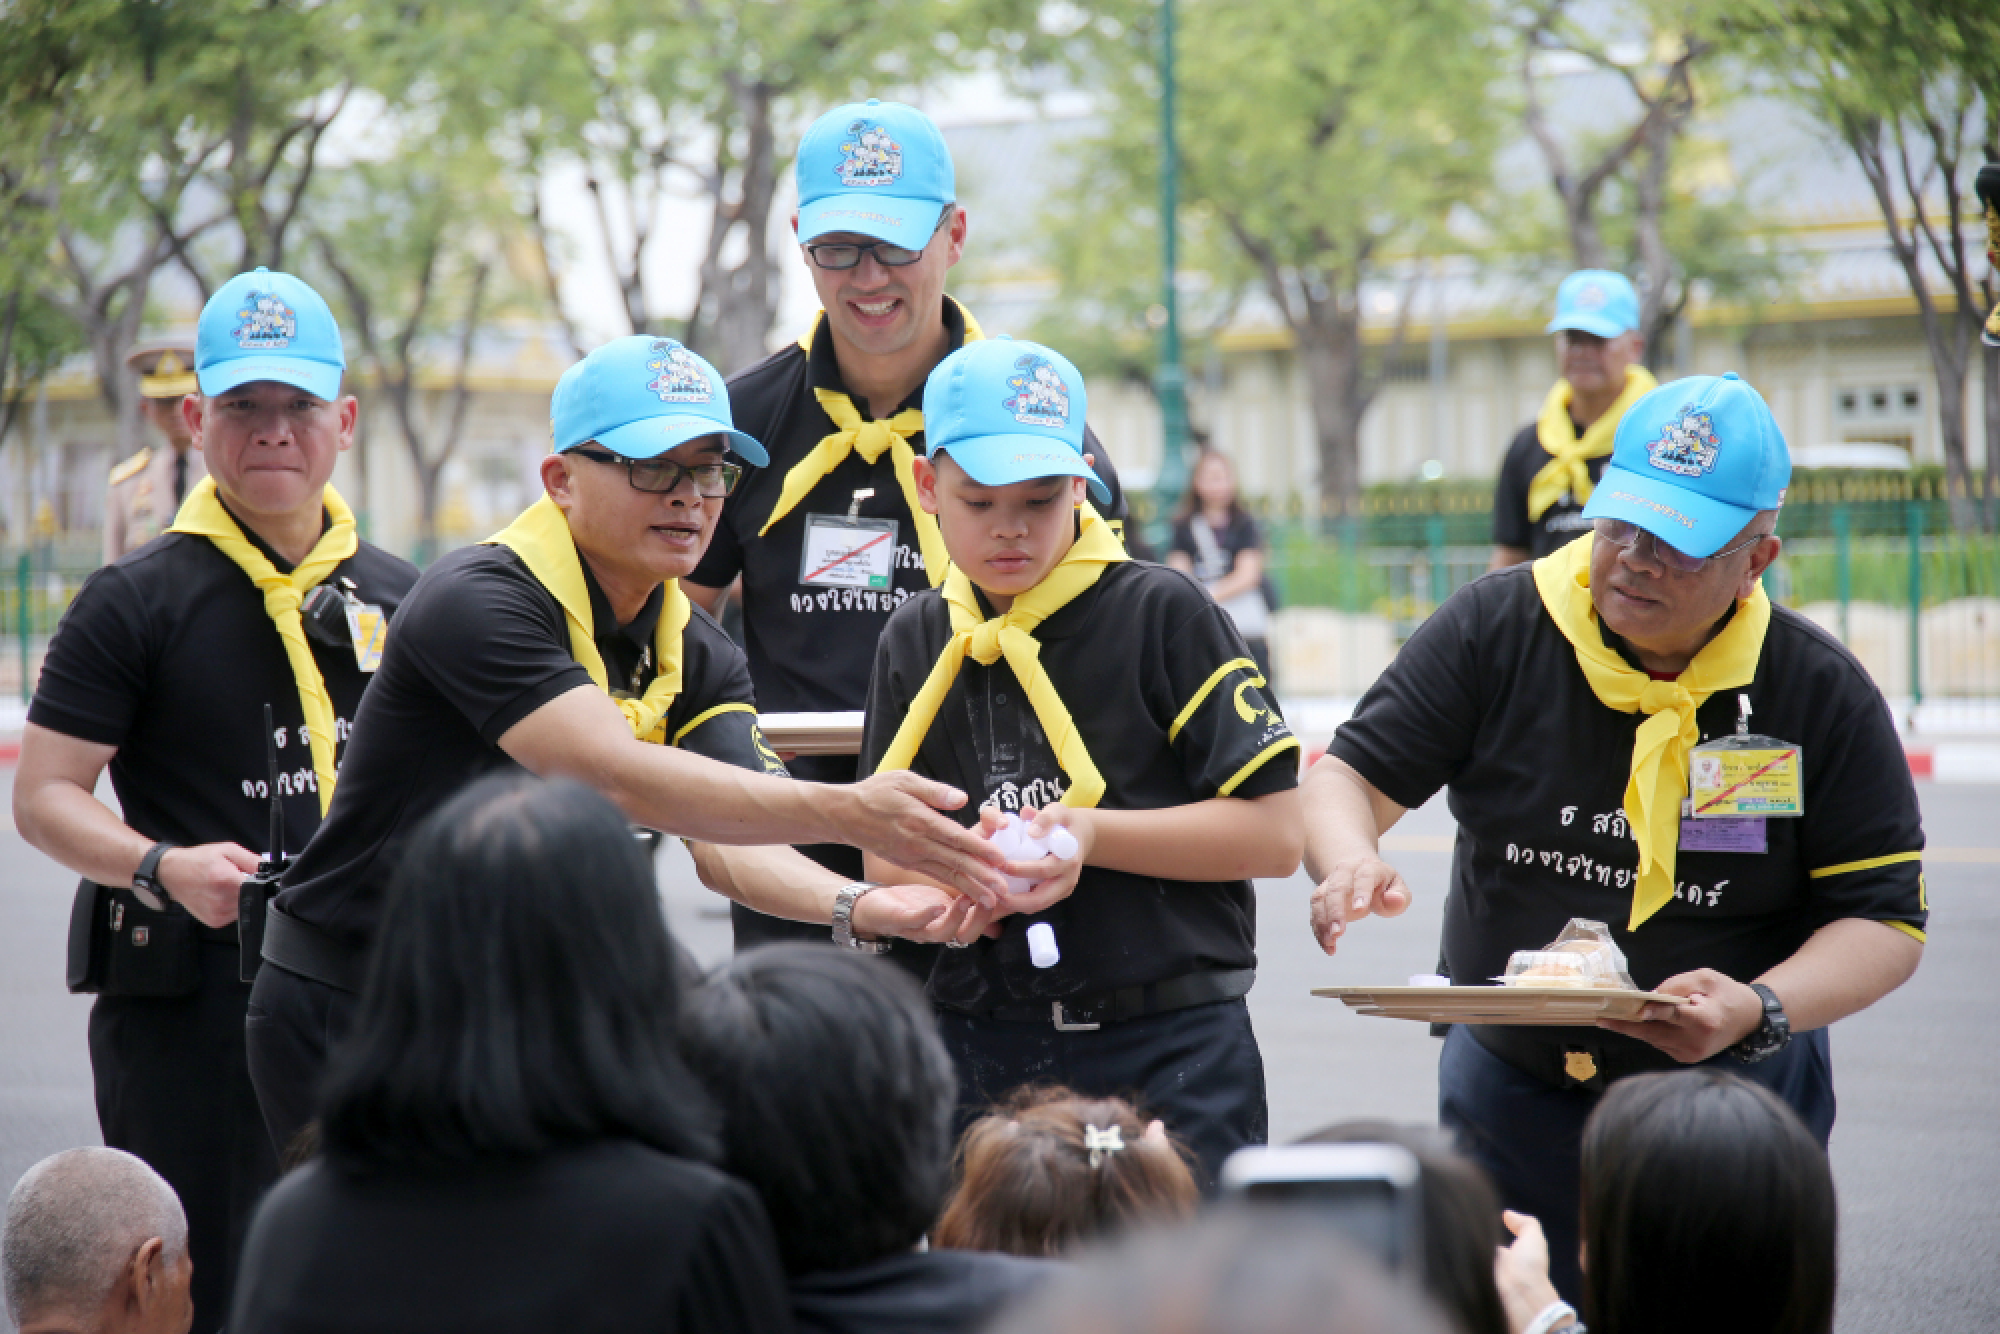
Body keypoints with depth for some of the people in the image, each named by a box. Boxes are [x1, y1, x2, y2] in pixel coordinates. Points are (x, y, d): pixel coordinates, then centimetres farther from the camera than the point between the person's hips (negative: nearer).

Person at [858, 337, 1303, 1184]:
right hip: (980, 1049, 4)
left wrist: (1091, 835, -15)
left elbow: (1275, 834, -7)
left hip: (1170, 1052, -4)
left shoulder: (1163, 614, -3)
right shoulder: (917, 643, 11)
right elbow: (884, 857, 14)